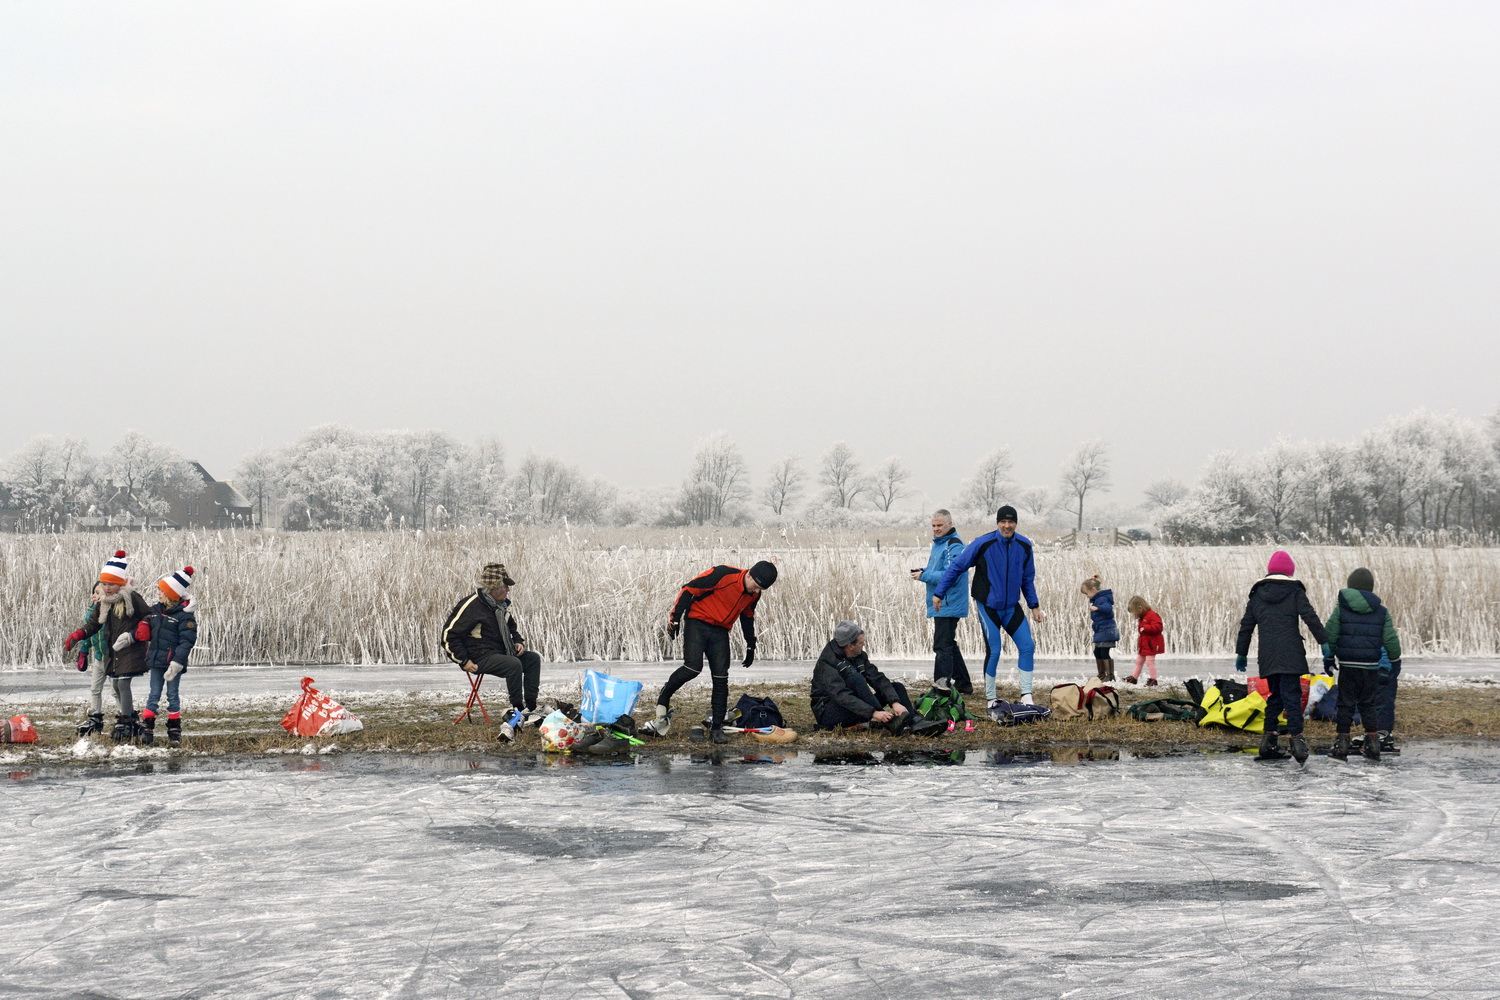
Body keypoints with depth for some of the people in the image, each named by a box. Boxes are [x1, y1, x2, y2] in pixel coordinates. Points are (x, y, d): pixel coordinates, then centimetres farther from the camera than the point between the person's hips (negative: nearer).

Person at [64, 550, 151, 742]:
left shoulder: (133, 599, -9)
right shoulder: (103, 603, 13)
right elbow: (93, 624, 17)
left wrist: (135, 635, -20)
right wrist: (76, 636, 0)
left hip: (130, 650, -8)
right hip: (112, 651, 8)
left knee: (123, 683, -15)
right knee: (115, 686, 9)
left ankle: (125, 724, -9)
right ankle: (133, 721, 21)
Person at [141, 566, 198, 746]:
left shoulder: (184, 615, -11)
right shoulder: (154, 610, 9)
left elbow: (186, 641, -15)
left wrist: (177, 662, -22)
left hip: (173, 662, -5)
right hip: (156, 661, 5)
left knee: (173, 695, 3)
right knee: (154, 695, 6)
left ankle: (174, 731, 12)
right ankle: (147, 729, 8)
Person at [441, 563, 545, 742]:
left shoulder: (502, 605, 12)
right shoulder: (472, 605, -16)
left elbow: (512, 628, 31)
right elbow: (449, 634, -14)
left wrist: (518, 641, 8)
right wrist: (464, 661, -18)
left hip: (500, 652, 9)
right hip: (480, 658, -9)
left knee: (533, 658, -5)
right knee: (514, 664, -31)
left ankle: (530, 708, -8)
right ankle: (517, 712, -19)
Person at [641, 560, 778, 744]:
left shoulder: (754, 594, 2)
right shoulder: (722, 574, -20)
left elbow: (747, 616, 23)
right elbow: (689, 589, -15)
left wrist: (751, 644, 26)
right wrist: (675, 618, -15)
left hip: (720, 632, 6)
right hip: (697, 623, -6)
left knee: (721, 679, -3)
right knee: (693, 668, -21)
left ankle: (716, 727, 5)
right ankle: (663, 699, 5)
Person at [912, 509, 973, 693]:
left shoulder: (954, 545, -14)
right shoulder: (938, 543, 17)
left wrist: (924, 576, -19)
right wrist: (923, 573, 6)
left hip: (948, 606, -11)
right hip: (940, 603, 11)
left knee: (942, 646, -12)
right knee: (949, 645, 18)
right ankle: (963, 684, 27)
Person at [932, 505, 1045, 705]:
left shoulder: (1025, 546, -2)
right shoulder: (983, 544, -14)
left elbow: (1028, 579, 12)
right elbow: (957, 567, -6)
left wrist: (1034, 606, 10)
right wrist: (939, 593, -6)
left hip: (1012, 607, 4)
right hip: (988, 606, -4)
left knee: (1027, 646, -5)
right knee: (994, 651, -5)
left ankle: (1026, 695, 2)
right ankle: (990, 699, 9)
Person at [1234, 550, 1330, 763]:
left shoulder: (1257, 594, 14)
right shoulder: (1295, 591, 2)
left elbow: (1246, 625, 15)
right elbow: (1310, 617, -7)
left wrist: (1241, 653, 22)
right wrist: (1324, 642, -6)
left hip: (1267, 656, 4)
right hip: (1290, 655, -4)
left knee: (1276, 695, 16)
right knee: (1291, 696, -9)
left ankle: (1268, 740, 12)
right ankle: (1296, 738, -21)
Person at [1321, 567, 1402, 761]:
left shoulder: (1340, 608, -2)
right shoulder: (1382, 612, 2)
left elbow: (1329, 635, -1)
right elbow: (1391, 639, 5)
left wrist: (1328, 657, 11)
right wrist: (1395, 659, 19)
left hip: (1347, 665, -2)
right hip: (1372, 666, 2)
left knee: (1346, 703, 5)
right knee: (1369, 703, 13)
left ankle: (1342, 743, 2)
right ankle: (1372, 743, 13)